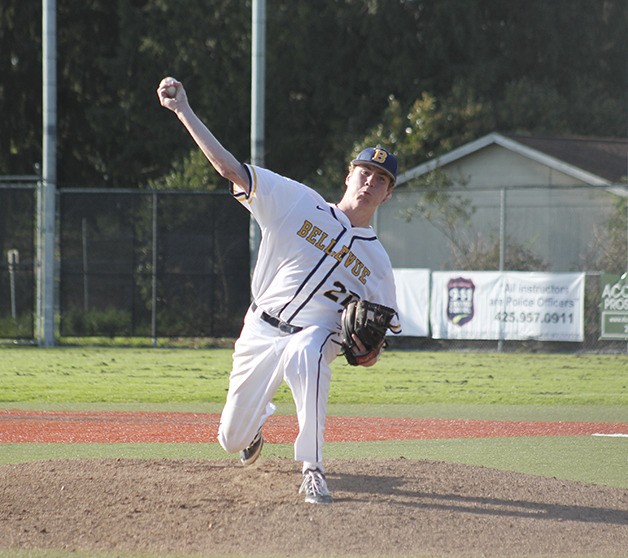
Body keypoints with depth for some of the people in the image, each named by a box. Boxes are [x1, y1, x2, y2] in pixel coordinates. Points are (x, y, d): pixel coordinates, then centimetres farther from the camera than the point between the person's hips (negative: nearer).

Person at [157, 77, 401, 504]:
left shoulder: (377, 261, 2)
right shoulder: (300, 203, -2)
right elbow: (230, 167, -7)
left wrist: (371, 350, -18)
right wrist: (183, 111, -15)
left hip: (316, 335, -2)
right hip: (261, 331, 2)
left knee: (304, 355, -41)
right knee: (232, 440, 7)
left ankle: (312, 470, -37)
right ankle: (256, 422, 49)